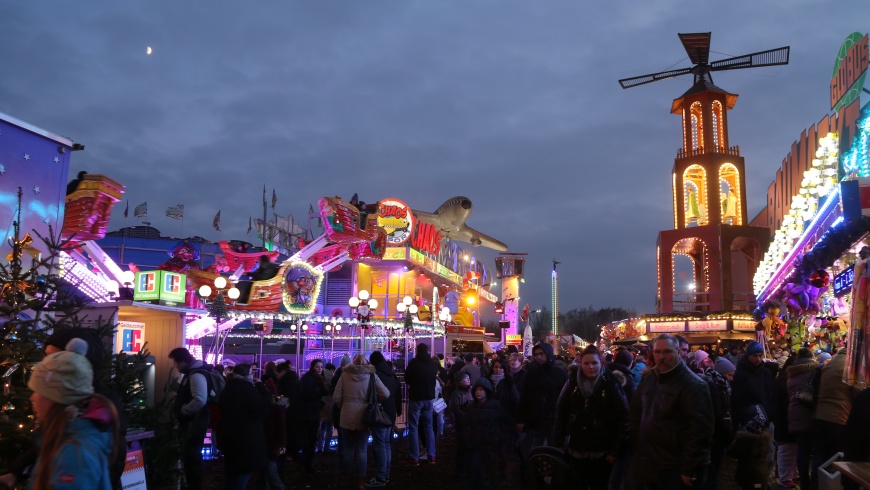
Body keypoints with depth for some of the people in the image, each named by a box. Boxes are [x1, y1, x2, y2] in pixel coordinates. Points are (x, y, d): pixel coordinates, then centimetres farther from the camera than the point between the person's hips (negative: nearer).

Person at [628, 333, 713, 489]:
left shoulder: (692, 385, -15)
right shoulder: (649, 379, 8)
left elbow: (700, 429, -19)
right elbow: (635, 413, 17)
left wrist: (689, 469, -18)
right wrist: (636, 445, 10)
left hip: (676, 471, -7)